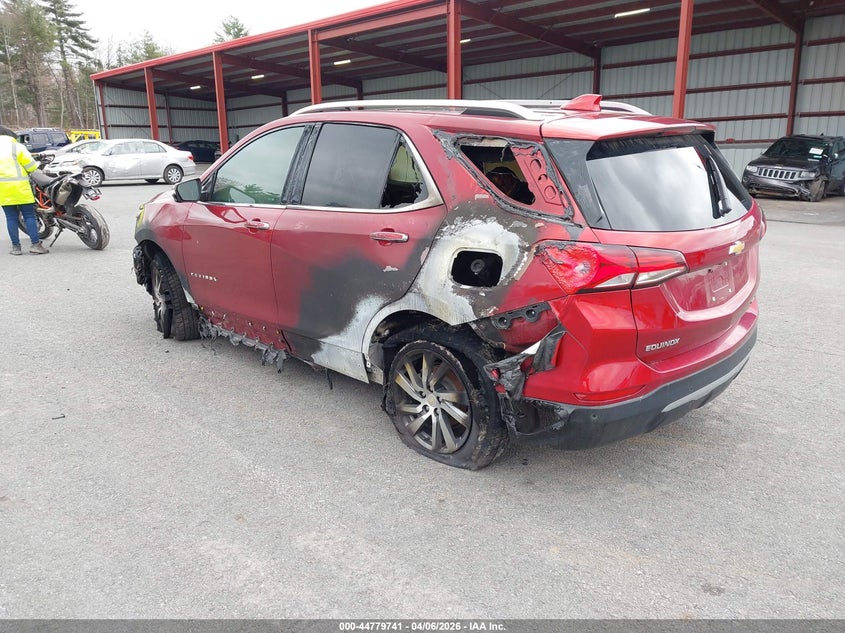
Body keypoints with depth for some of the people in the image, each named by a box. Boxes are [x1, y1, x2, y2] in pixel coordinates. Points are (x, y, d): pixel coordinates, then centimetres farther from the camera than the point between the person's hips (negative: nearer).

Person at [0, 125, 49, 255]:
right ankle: (36, 244, -6)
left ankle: (15, 246, 7)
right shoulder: (16, 147, -1)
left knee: (11, 218, 6)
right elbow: (30, 165, -6)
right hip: (19, 187, -3)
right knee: (29, 216, 0)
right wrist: (37, 170, 14)